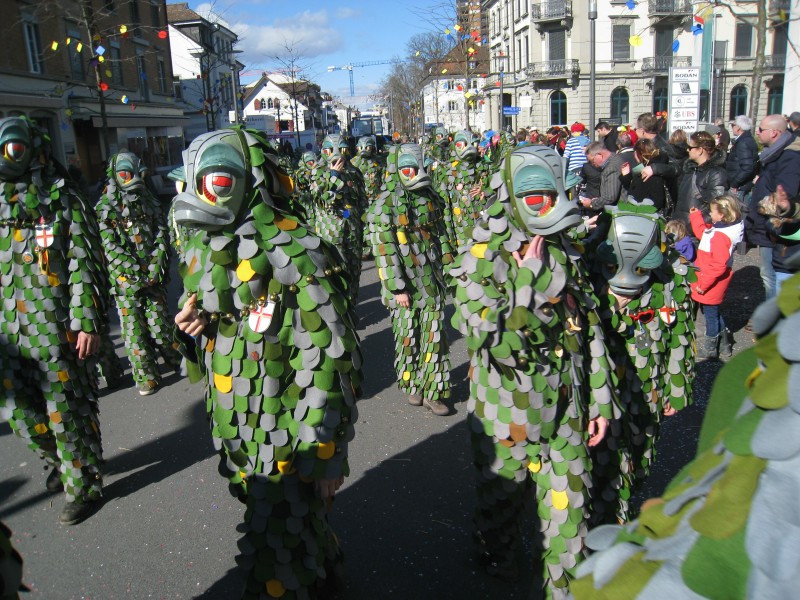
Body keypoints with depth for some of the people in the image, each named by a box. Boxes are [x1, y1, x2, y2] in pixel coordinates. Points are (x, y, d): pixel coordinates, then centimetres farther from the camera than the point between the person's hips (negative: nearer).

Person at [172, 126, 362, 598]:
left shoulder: (294, 254, -21)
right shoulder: (203, 251, 4)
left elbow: (327, 360, -20)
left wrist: (326, 451, -18)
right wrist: (192, 327, -5)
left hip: (290, 440, -7)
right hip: (236, 435, 8)